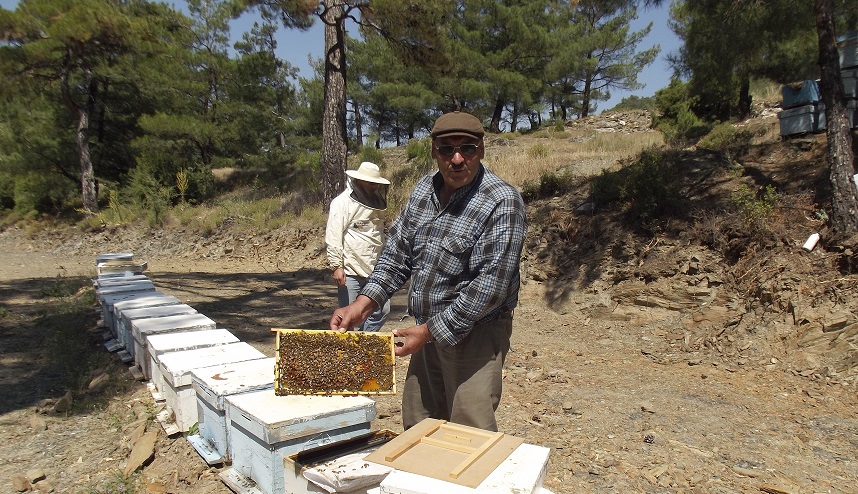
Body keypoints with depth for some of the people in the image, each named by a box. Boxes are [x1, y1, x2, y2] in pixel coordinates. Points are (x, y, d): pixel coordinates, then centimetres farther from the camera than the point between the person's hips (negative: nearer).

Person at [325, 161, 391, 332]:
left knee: (382, 310, 11)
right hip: (350, 271, -7)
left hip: (373, 269, 7)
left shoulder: (376, 202, 13)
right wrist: (336, 266, -19)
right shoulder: (342, 202, -9)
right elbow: (333, 237, -14)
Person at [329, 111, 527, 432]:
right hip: (427, 331, 7)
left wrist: (428, 331, -19)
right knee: (417, 429, 20)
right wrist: (362, 305, -5)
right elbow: (397, 252, 7)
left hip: (474, 333, -6)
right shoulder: (424, 190, 3)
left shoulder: (502, 202, -19)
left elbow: (490, 286, -23)